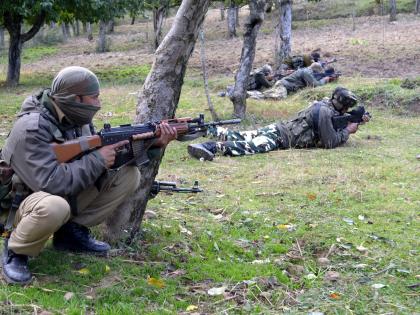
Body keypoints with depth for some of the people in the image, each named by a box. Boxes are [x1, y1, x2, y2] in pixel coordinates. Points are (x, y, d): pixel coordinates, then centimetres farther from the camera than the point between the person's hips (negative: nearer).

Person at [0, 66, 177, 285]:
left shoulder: (78, 119, -2)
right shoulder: (31, 129, -27)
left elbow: (112, 153, 4)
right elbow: (51, 183, -36)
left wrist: (155, 142, -9)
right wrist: (97, 159, -27)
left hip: (68, 194, 7)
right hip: (21, 204, -7)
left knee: (128, 175, -5)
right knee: (55, 207, -44)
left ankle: (73, 231, 2)